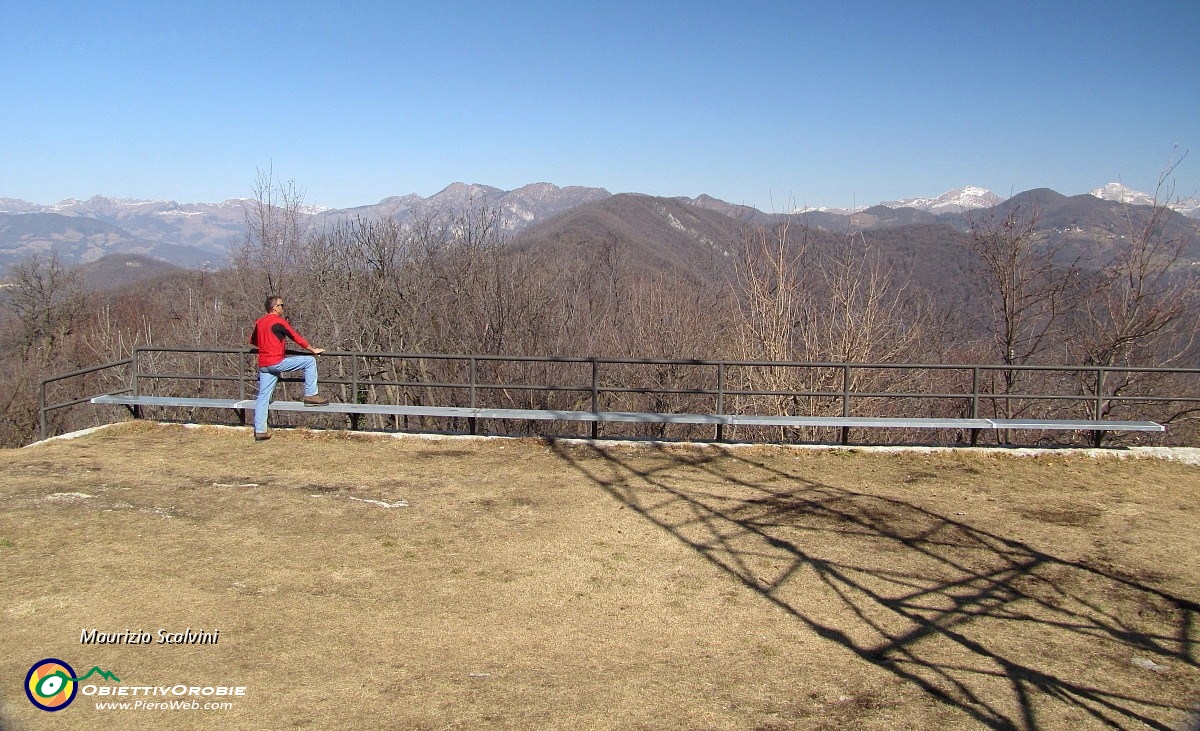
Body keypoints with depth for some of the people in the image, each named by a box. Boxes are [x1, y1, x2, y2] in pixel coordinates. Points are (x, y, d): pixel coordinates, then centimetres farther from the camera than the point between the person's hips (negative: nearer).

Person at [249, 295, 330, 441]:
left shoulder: (259, 322, 14)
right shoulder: (279, 322, -8)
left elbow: (253, 341, 28)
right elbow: (296, 337, -5)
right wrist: (313, 350, 5)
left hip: (263, 365, 8)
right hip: (276, 362, -8)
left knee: (263, 397, 8)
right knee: (309, 361, 1)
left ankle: (259, 431, 8)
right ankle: (310, 395, 1)